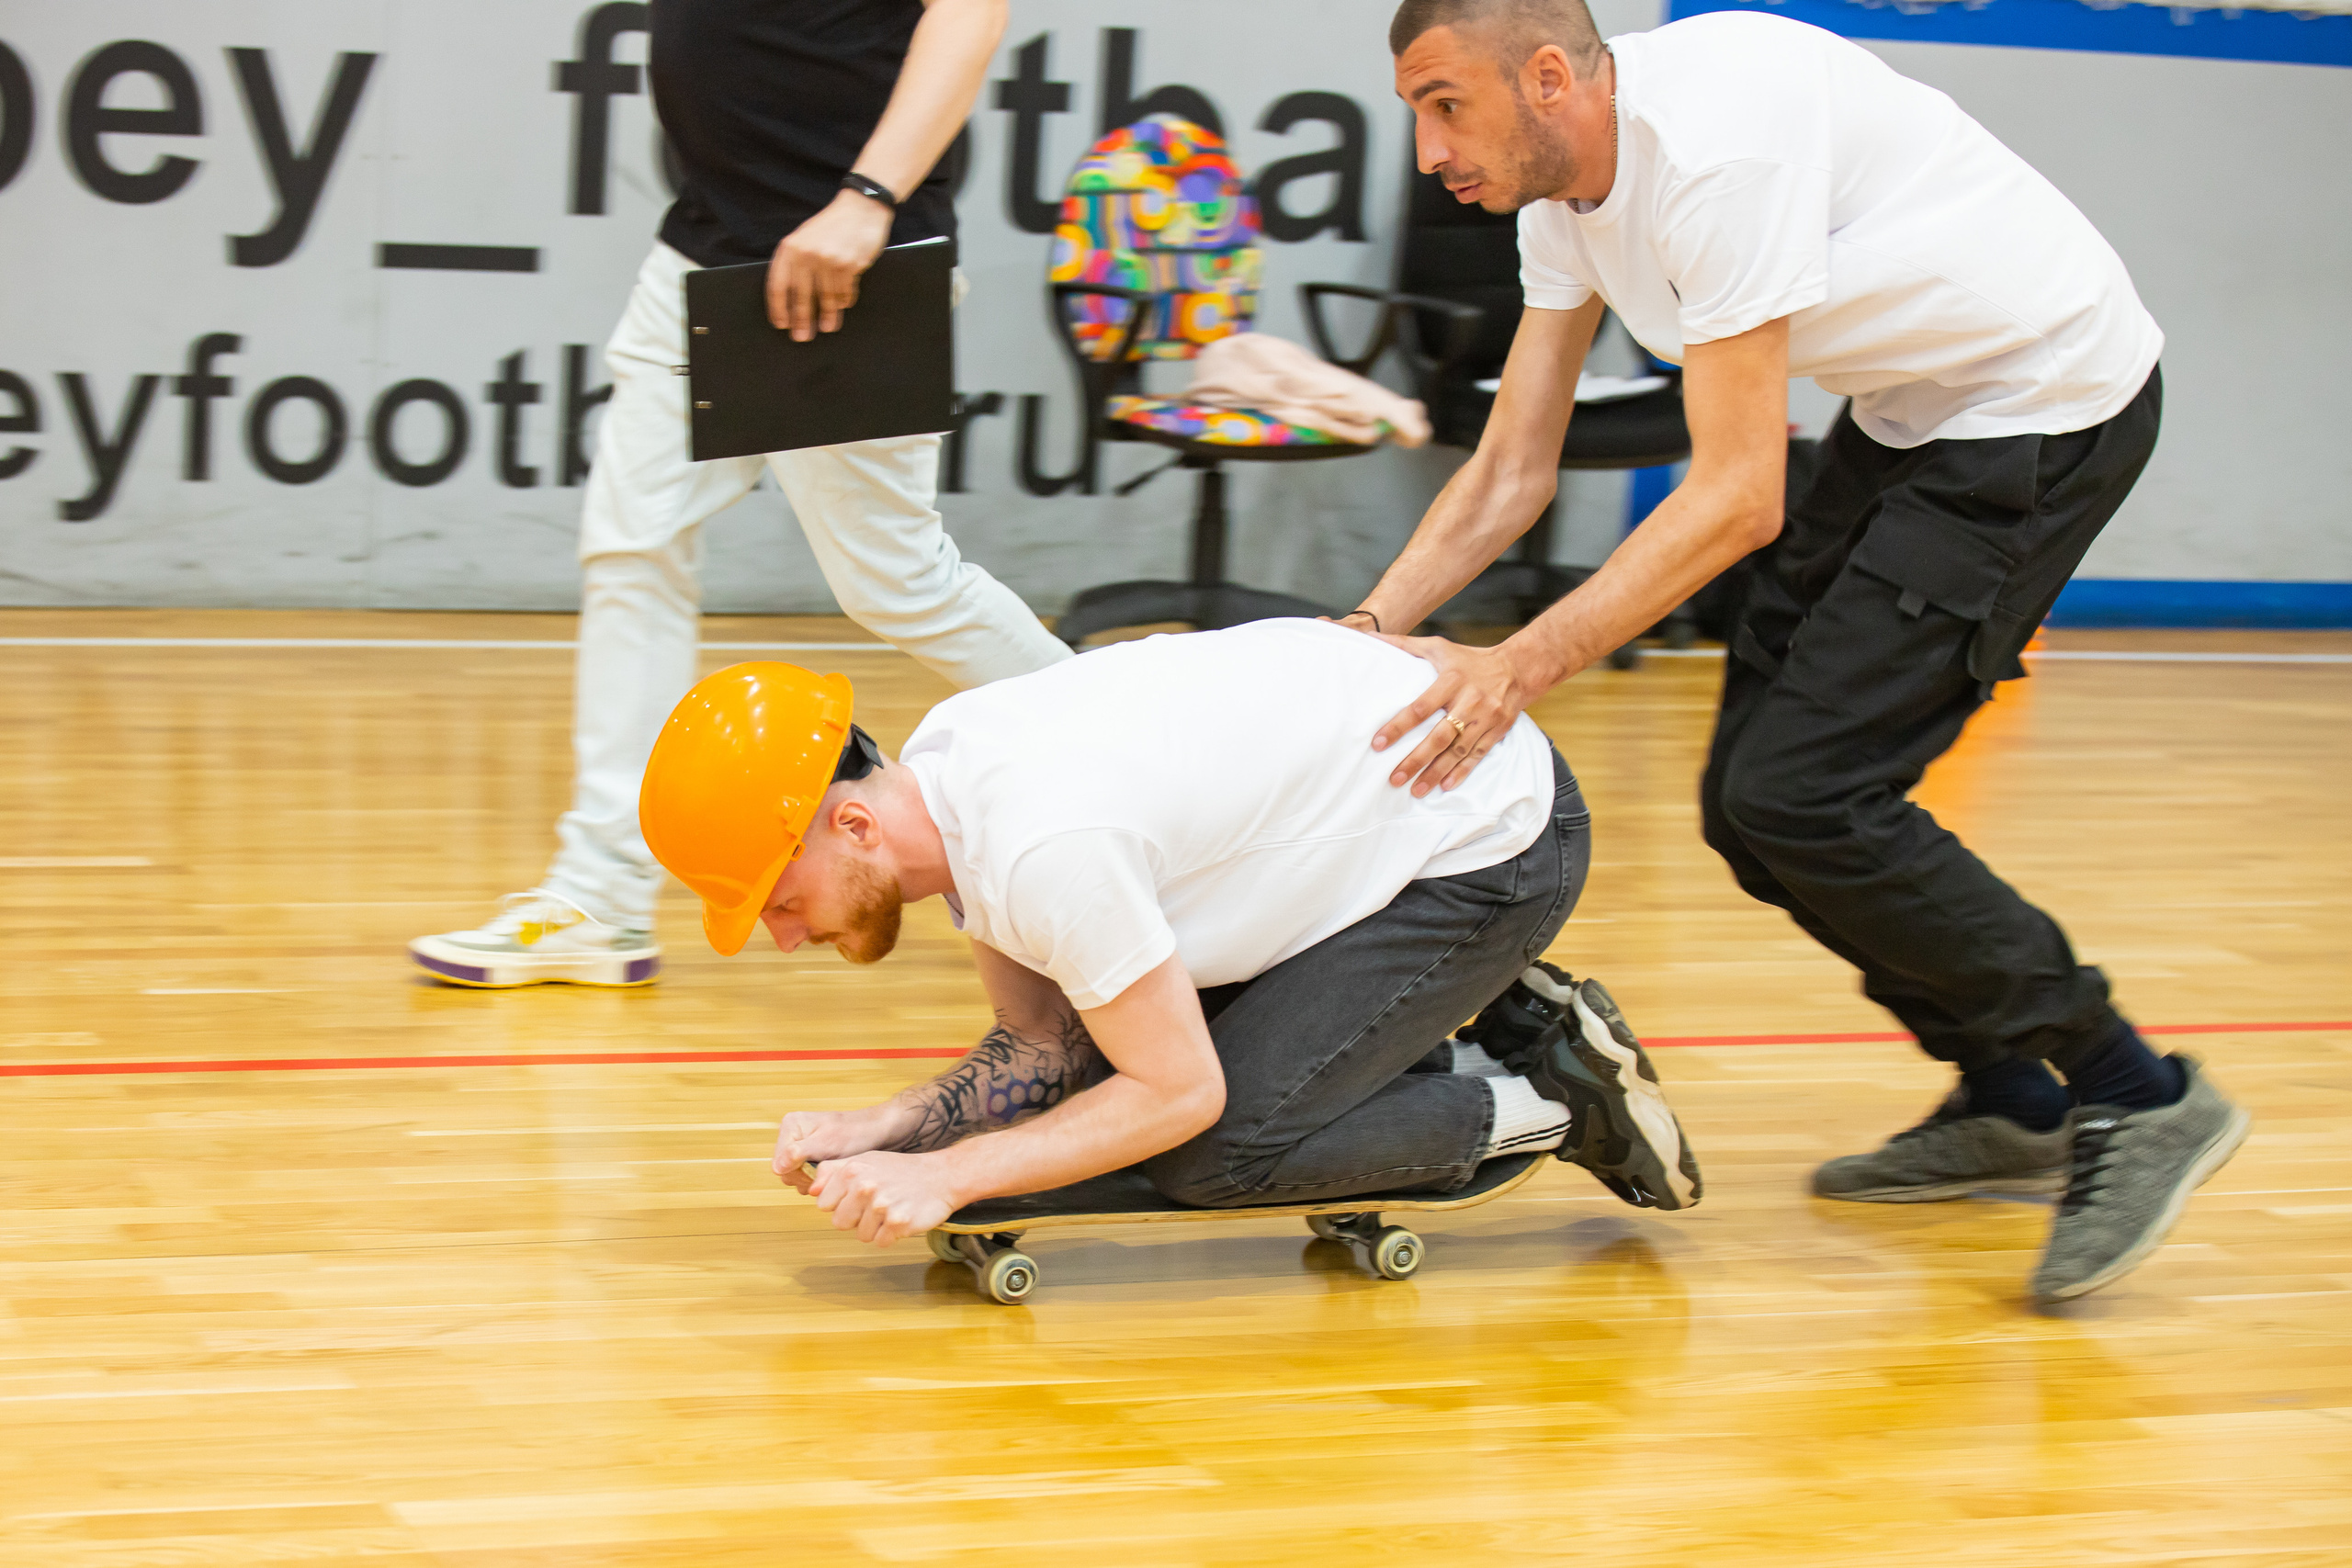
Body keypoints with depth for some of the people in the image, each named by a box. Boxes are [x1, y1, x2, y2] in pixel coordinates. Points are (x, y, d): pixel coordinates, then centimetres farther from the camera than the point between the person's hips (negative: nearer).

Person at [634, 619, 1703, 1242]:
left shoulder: (1039, 846, -34)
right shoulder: (938, 770, -4)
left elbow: (1181, 1094, -23)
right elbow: (1045, 1044, 5)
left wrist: (946, 1176, -23)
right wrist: (880, 1129, -11)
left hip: (1489, 844, -10)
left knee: (1213, 1157, -14)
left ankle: (1553, 1099, 1)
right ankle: (1485, 1036, 16)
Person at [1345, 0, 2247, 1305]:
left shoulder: (1712, 144, -29)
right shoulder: (1563, 183, 0)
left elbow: (1738, 499, -28)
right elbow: (1511, 474, 5)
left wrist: (1521, 668, -30)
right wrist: (1371, 633, -8)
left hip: (2047, 403, -9)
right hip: (1907, 414, 9)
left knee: (1799, 795, -15)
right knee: (1749, 802, 6)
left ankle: (2133, 1099, -4)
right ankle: (2010, 1105, 21)